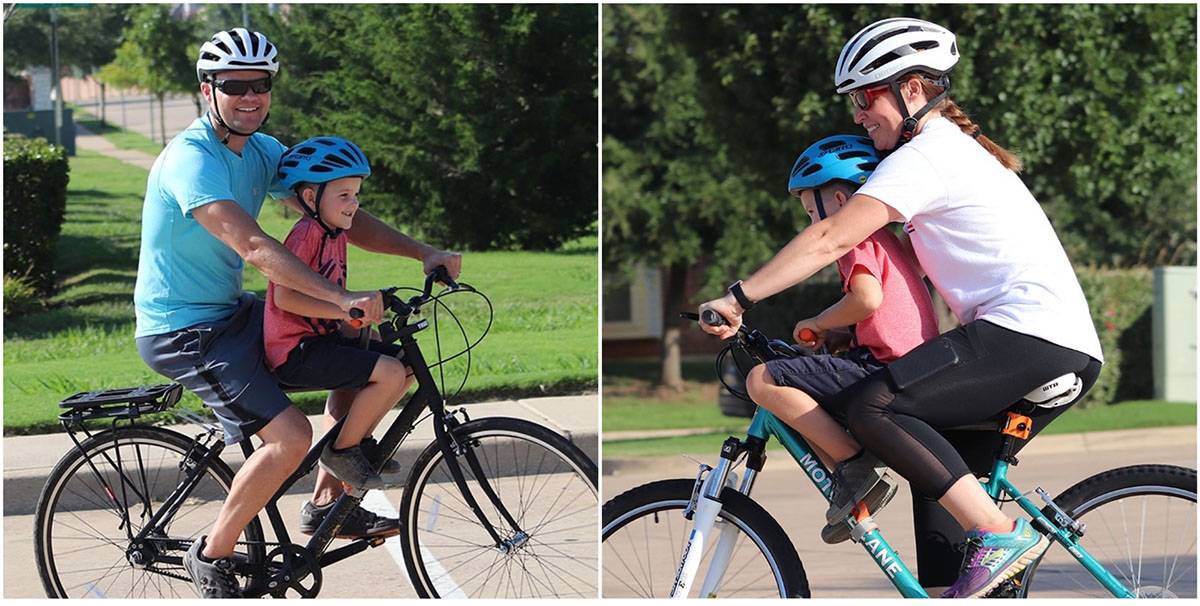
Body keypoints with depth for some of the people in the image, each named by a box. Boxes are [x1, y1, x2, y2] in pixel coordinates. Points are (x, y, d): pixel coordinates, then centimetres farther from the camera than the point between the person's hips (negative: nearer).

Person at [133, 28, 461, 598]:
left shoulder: (262, 151, 5)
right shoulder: (191, 159, -23)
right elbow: (254, 246, -35)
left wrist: (423, 252, -6)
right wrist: (343, 297, -43)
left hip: (230, 312, 9)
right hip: (182, 331, -9)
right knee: (290, 435, -22)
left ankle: (331, 500, 17)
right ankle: (212, 556, -3)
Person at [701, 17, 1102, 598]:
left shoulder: (925, 155, -6)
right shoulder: (959, 150, 26)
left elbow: (831, 239, -15)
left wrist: (737, 298, -12)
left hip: (1025, 334, -11)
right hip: (1070, 350, 11)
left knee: (871, 408, -19)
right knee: (939, 469, 14)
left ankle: (1001, 534, -20)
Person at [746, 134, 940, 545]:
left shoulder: (858, 238, -5)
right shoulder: (887, 241, 27)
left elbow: (867, 298, -22)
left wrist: (817, 323, -6)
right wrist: (827, 334, 20)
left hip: (887, 369, -11)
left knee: (763, 381, -16)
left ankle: (853, 464, -16)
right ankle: (858, 484, 10)